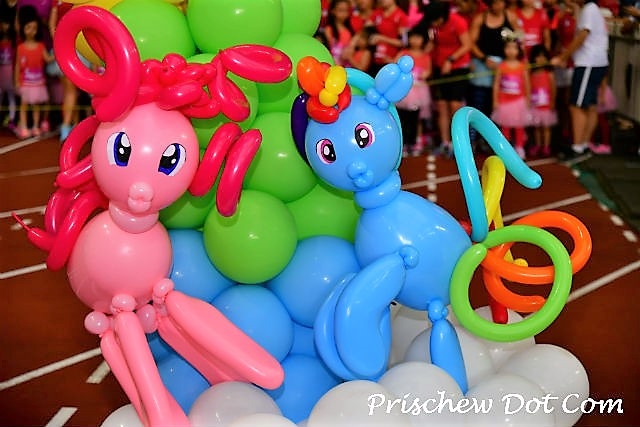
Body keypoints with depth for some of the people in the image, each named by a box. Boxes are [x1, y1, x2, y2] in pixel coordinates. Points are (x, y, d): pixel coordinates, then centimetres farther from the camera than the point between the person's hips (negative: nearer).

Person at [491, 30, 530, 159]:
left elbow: (527, 84, 4)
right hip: (504, 101, 0)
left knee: (519, 126, 6)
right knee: (505, 126, 6)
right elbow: (496, 84, -1)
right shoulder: (501, 66, -3)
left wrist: (527, 100, 4)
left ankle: (519, 148, 16)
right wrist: (495, 100, -4)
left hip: (518, 101, 0)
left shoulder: (522, 66, -1)